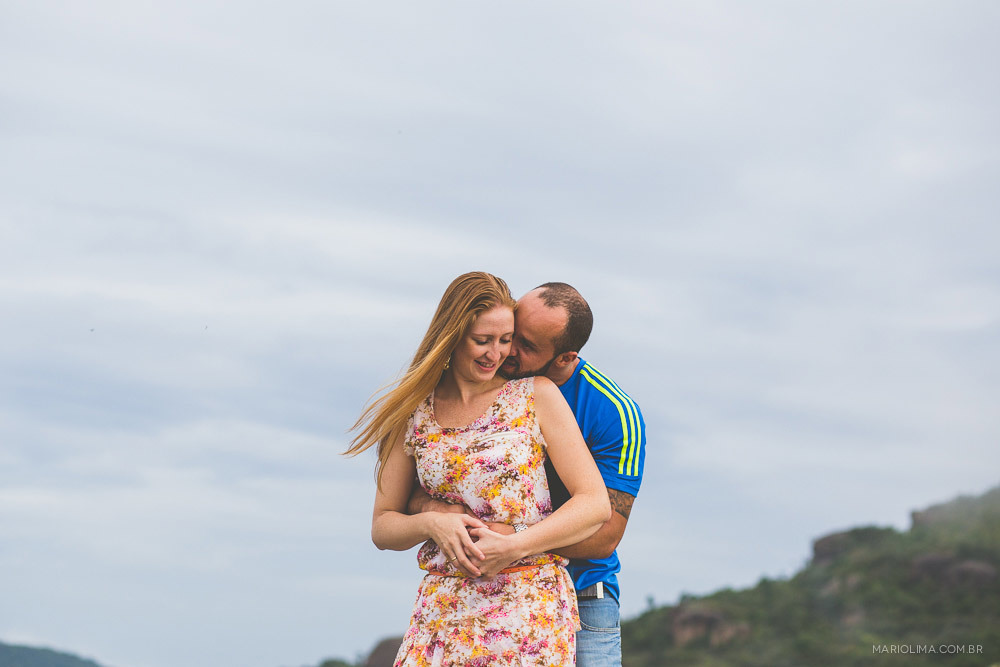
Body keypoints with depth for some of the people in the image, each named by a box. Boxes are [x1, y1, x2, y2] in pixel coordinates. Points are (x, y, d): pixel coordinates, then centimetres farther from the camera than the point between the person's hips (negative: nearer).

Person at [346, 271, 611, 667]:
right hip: (443, 611, 2)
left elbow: (595, 504, -3)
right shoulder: (414, 414, 9)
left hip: (531, 606, -2)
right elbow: (382, 527, 12)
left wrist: (512, 546, -14)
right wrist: (431, 523, -10)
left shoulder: (537, 396, 3)